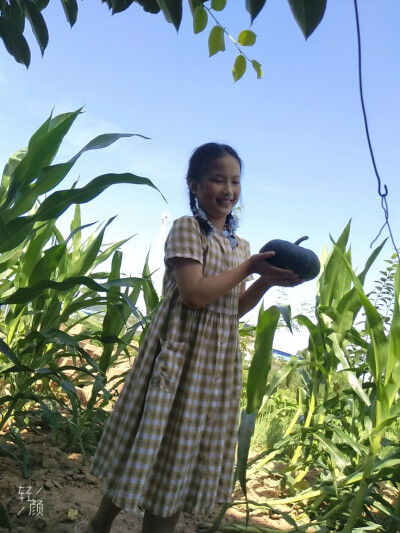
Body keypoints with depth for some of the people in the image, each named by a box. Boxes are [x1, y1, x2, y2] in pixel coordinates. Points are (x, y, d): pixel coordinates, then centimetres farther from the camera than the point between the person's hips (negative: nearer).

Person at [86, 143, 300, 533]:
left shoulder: (240, 245, 13)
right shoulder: (187, 228, -8)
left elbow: (235, 309, 14)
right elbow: (195, 294, -20)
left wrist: (266, 281, 0)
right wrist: (248, 268, -14)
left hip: (220, 359, 7)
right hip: (182, 351, -6)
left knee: (185, 451, 13)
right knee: (156, 441, 4)